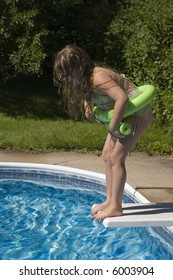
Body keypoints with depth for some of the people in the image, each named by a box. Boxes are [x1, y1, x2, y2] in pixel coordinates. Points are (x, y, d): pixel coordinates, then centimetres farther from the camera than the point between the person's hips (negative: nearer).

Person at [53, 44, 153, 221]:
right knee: (107, 154, 9)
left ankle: (115, 207, -4)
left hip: (137, 112, -10)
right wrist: (88, 107, -8)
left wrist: (113, 127, -32)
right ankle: (110, 200, 17)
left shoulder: (98, 77, -28)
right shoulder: (86, 79, 2)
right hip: (126, 113, 10)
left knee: (116, 157, -12)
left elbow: (122, 98, -40)